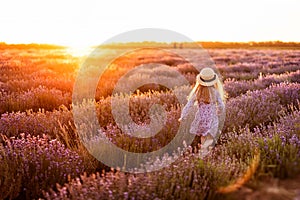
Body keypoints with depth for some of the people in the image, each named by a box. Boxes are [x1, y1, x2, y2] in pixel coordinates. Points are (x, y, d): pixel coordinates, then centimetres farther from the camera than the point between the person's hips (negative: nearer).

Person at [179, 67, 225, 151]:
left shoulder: (197, 92, -5)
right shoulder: (215, 92, -7)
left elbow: (189, 105, -3)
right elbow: (221, 107, -7)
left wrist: (183, 116, 11)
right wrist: (218, 115, 13)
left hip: (200, 119, 1)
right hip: (212, 119, -1)